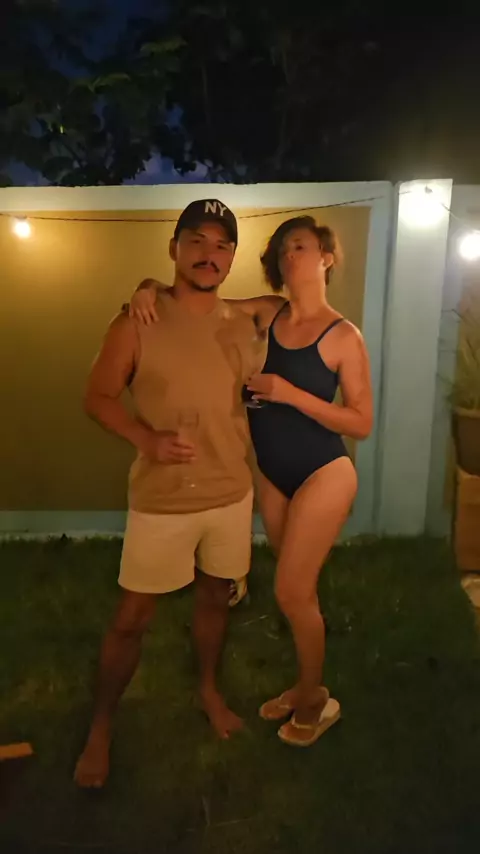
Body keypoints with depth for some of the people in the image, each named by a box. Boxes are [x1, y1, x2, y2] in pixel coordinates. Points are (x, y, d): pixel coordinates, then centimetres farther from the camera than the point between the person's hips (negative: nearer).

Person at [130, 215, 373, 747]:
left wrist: (291, 394, -23)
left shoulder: (343, 336, -13)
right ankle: (307, 686, 38)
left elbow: (362, 424, -14)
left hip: (323, 474, -5)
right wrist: (150, 289, -15)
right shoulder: (266, 315, 0)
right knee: (300, 590, 18)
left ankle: (316, 701, 26)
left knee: (291, 592, 0)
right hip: (271, 474, 5)